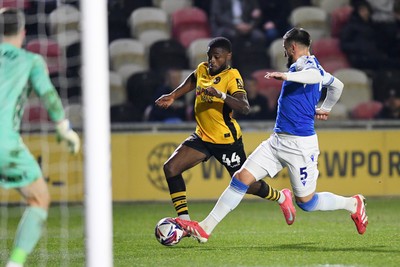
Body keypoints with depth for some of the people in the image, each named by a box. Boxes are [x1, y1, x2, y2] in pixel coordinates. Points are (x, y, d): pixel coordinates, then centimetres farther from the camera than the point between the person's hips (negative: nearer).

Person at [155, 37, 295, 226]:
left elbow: (244, 108, -34)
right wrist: (173, 96, 22)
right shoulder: (202, 69, 0)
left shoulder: (232, 77, -18)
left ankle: (281, 197, 36)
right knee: (171, 168, -11)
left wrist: (221, 95, -46)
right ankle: (184, 221, -7)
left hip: (226, 140, -6)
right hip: (202, 137, 6)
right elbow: (192, 80, 27)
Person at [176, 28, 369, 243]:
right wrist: (324, 109, 46)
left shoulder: (307, 63, -9)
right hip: (277, 141, 9)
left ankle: (354, 204, 25)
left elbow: (316, 75, -35)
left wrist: (287, 76, -47)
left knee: (306, 203, 1)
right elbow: (336, 85, 33)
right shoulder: (307, 65, 17)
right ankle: (205, 228, -4)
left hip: (299, 144, -9)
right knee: (241, 177, -3)